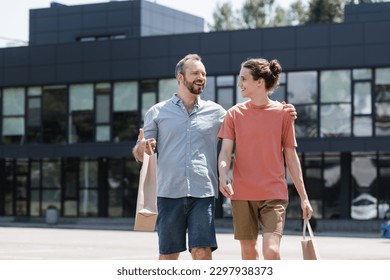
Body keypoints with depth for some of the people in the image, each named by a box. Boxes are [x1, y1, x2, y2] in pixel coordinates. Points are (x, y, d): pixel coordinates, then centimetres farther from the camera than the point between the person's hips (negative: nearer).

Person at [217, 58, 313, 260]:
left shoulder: (283, 113, 1)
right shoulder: (234, 113, 4)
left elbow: (291, 156, 6)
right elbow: (225, 151, -3)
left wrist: (304, 197, 5)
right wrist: (223, 174, -25)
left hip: (274, 194, -2)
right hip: (242, 195, 2)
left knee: (271, 251, -16)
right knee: (248, 251, 10)